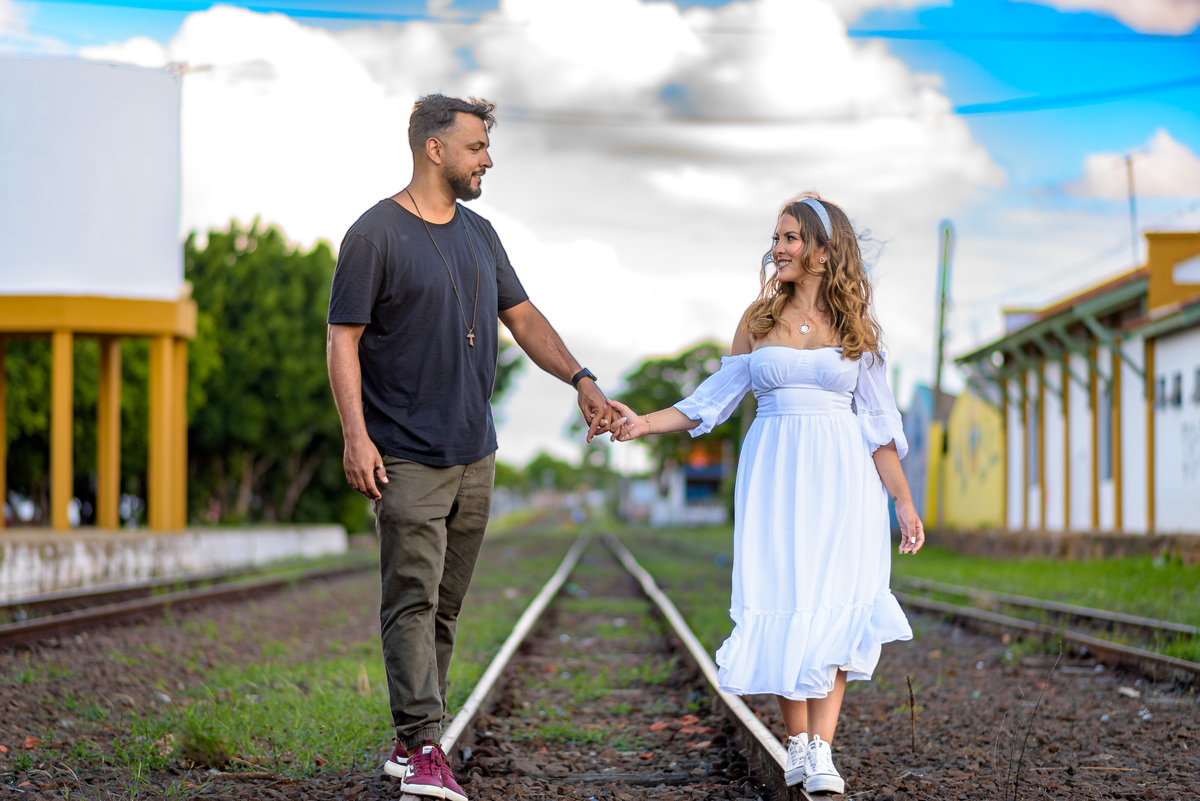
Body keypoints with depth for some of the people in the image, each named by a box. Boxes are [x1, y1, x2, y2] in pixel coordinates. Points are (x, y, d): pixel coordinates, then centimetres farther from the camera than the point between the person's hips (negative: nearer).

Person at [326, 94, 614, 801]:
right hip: (407, 457, -7)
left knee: (445, 605, 8)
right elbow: (343, 340, -9)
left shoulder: (479, 235, 14)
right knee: (414, 600, -9)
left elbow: (522, 316, 19)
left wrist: (581, 378, 7)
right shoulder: (375, 236, -8)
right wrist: (356, 434, -17)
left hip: (474, 453, 7)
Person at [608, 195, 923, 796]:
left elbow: (877, 422, 7)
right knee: (782, 602, -5)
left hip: (840, 478, -1)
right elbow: (716, 397, 10)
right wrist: (645, 423, -2)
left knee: (834, 605, -11)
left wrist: (903, 502, 4)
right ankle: (797, 744, 6)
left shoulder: (856, 327, 6)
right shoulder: (759, 319, 9)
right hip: (774, 476, 1)